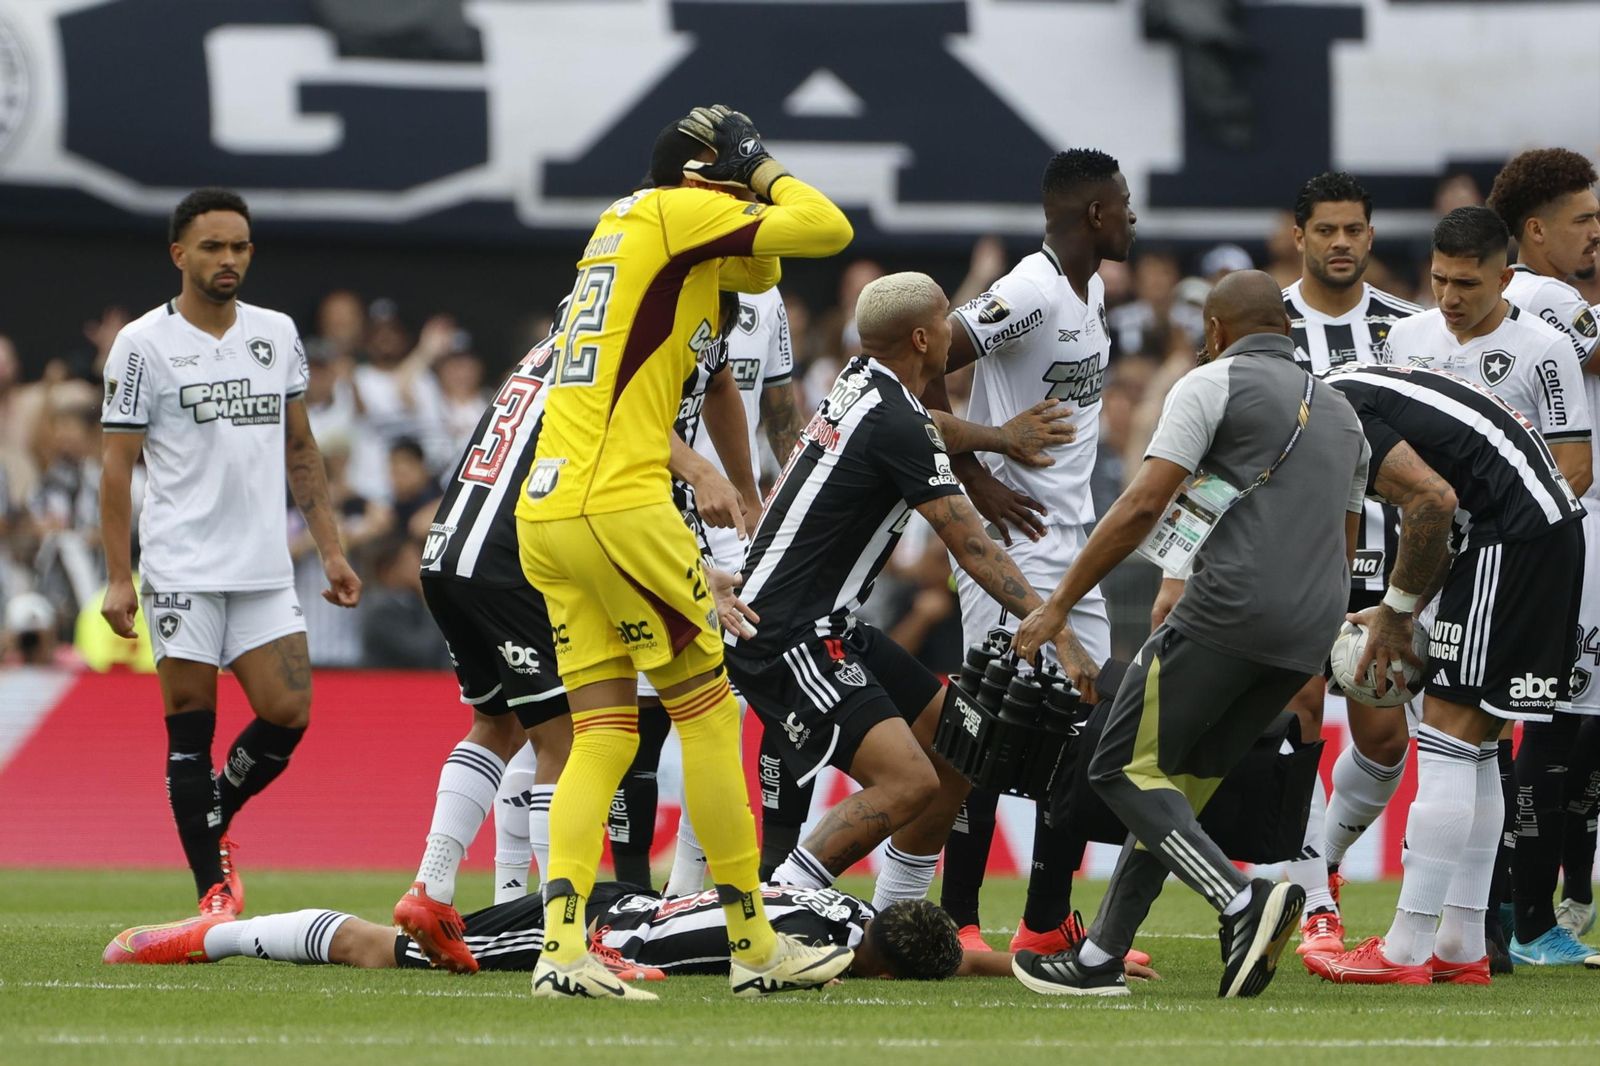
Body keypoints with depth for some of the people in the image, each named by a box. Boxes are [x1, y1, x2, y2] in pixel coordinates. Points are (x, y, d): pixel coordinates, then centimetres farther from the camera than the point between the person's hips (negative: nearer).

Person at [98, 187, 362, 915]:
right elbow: (118, 465, -3)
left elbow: (300, 450, 19)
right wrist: (119, 576, -9)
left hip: (265, 570, 4)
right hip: (183, 572, -4)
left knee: (287, 712, -6)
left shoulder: (277, 334, 12)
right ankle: (213, 887, 2)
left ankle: (213, 821, 19)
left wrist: (330, 550, 13)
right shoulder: (144, 345, -2)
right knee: (191, 727, -3)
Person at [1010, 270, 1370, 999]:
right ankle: (1099, 959, 13)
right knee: (1177, 780, 15)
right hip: (1309, 636, 8)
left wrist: (1060, 603, -4)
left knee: (1125, 768, 0)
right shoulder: (1339, 411, 25)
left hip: (1230, 609, -8)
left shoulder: (1214, 384, 2)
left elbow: (1142, 507, -8)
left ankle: (1242, 900, -20)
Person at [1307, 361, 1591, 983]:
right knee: (1473, 746, 13)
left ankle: (1406, 951, -7)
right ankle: (1461, 948, 15)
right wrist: (1397, 615, 12)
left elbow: (1433, 500, -19)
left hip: (1515, 531, -10)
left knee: (1447, 738, -8)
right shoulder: (1354, 395, 20)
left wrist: (1399, 608, -7)